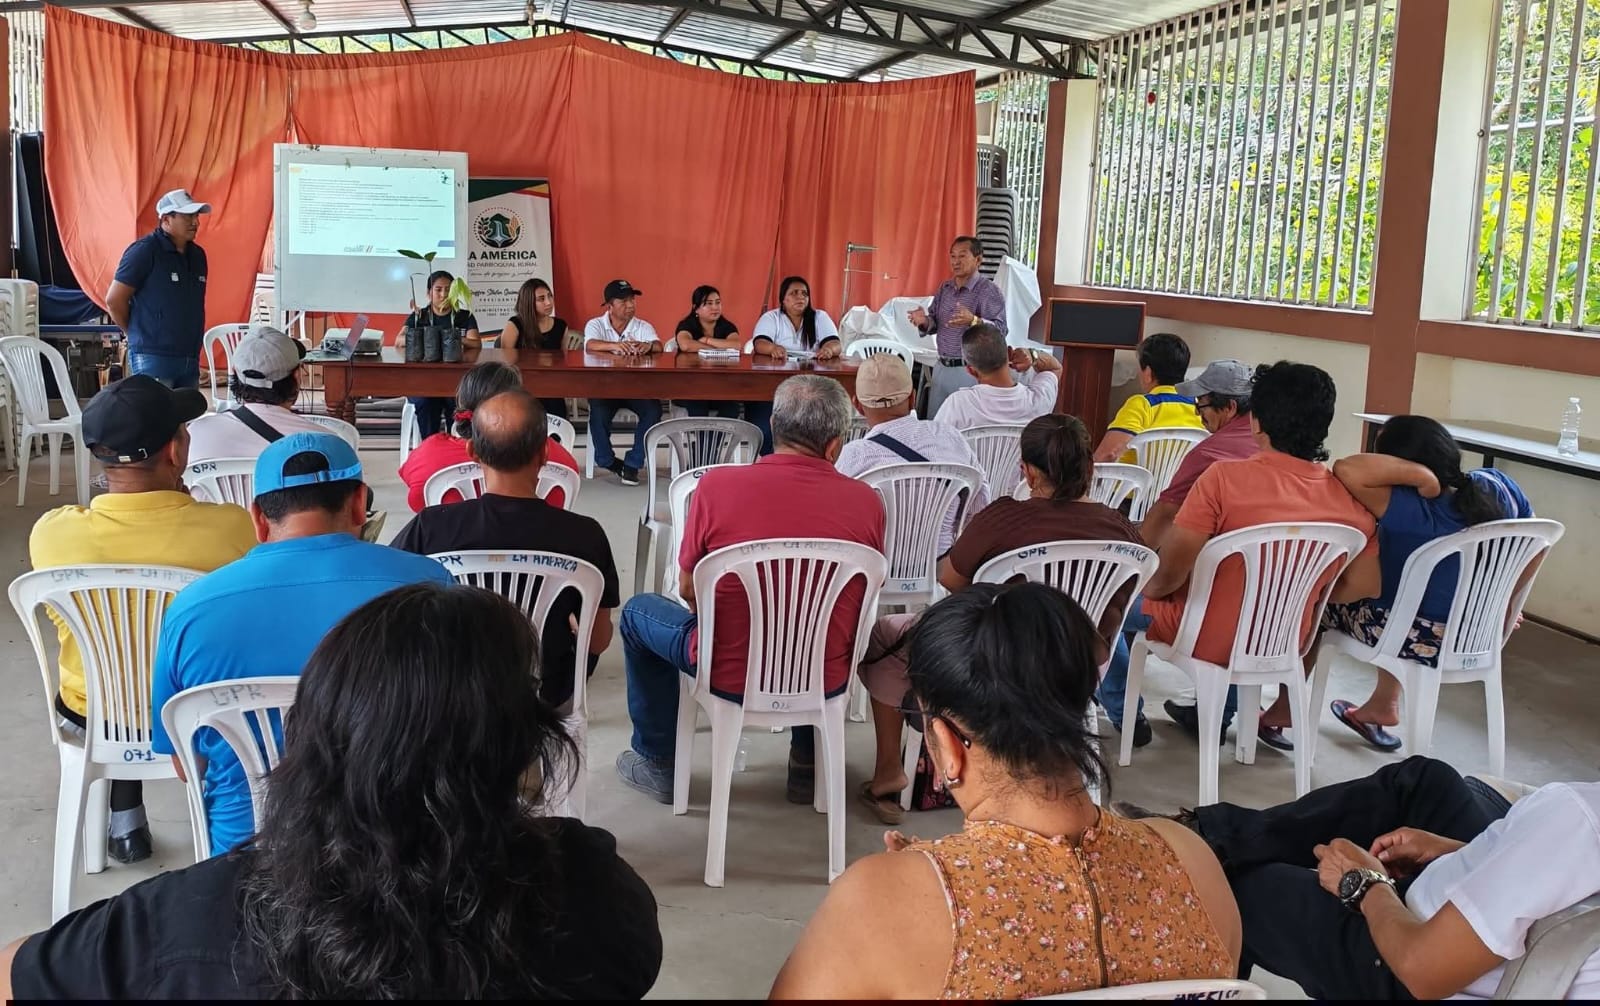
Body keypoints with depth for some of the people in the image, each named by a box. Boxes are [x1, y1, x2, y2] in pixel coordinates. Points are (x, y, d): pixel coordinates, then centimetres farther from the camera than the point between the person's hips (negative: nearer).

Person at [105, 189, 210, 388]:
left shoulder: (197, 255, 13)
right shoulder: (144, 251, -8)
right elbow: (114, 300, -7)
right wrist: (139, 334, 4)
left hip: (190, 359, 7)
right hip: (153, 357, -7)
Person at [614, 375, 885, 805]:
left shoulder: (717, 485, -16)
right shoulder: (866, 501, -12)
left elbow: (689, 590, -2)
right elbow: (864, 594, 6)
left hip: (730, 676, -2)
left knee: (638, 611, 27)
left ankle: (656, 761, 36)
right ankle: (808, 763, 41)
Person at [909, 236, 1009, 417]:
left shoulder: (989, 291, -11)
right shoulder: (944, 288, 11)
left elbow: (1001, 330, -20)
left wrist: (973, 321, -38)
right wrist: (924, 322, -7)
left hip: (970, 372, -7)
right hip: (941, 368, 7)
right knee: (934, 422, 11)